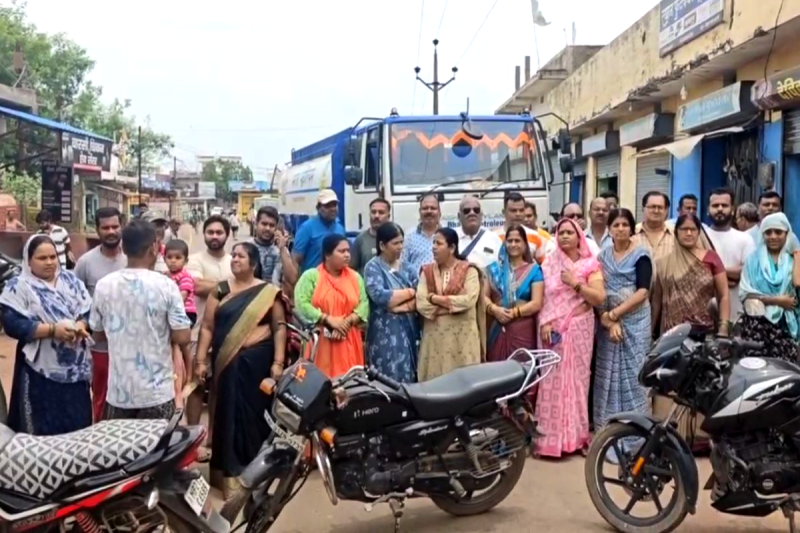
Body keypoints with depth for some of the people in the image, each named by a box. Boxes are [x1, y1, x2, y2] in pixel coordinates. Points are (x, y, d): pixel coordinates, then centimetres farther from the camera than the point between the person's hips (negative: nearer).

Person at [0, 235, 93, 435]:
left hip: (75, 367, 4)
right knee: (44, 430, 1)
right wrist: (52, 330, -21)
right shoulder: (19, 286, -5)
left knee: (79, 424, 11)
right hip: (41, 369, -4)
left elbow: (89, 311, 7)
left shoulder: (70, 279, 9)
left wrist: (80, 326, -15)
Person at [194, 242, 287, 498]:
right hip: (227, 361, 1)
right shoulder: (220, 290, 5)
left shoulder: (269, 292, 1)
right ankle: (229, 471, 13)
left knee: (255, 412, 7)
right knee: (229, 413, 4)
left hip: (258, 360, -1)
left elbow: (280, 327, -1)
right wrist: (201, 360, -2)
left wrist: (278, 362, -9)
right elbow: (207, 327, 4)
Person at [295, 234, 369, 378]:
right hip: (319, 342, -3)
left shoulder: (355, 277, 13)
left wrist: (347, 322, -12)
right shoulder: (310, 276, 1)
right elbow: (301, 304, -10)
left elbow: (364, 304, 5)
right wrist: (329, 320, -15)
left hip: (348, 343, 3)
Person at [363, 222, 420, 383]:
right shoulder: (373, 267, -3)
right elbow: (379, 296, -20)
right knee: (390, 379, -7)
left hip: (409, 329, 5)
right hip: (386, 332, -5)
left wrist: (400, 307, -14)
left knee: (409, 379, 4)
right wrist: (409, 292, -9)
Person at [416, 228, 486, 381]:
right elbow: (421, 304, -3)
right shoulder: (427, 272, 9)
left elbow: (468, 300, -15)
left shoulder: (469, 270, 0)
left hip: (462, 337, -3)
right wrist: (453, 305, -9)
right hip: (434, 337, 3)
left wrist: (436, 299, -9)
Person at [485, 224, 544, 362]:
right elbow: (484, 296, 7)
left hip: (523, 330, -2)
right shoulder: (495, 268, 13)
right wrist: (494, 309, -12)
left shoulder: (533, 270, 3)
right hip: (498, 329, 3)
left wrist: (514, 313, -13)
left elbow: (537, 304, -4)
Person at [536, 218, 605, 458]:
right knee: (553, 381, -2)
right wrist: (544, 323, -9)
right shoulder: (549, 263, 8)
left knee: (577, 379, 3)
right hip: (553, 329, 0)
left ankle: (576, 436, 11)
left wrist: (575, 283, -13)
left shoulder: (590, 265, 4)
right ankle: (551, 438, 1)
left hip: (579, 329, 0)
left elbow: (599, 298, -6)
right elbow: (541, 297, 3)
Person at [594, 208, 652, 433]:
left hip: (634, 322, -4)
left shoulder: (641, 255, -1)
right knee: (608, 376, 4)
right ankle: (607, 428, 11)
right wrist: (608, 320, -11)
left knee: (633, 373, -4)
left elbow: (643, 291, -11)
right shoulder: (603, 256, 11)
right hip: (607, 324, 4)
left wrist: (614, 313, -14)